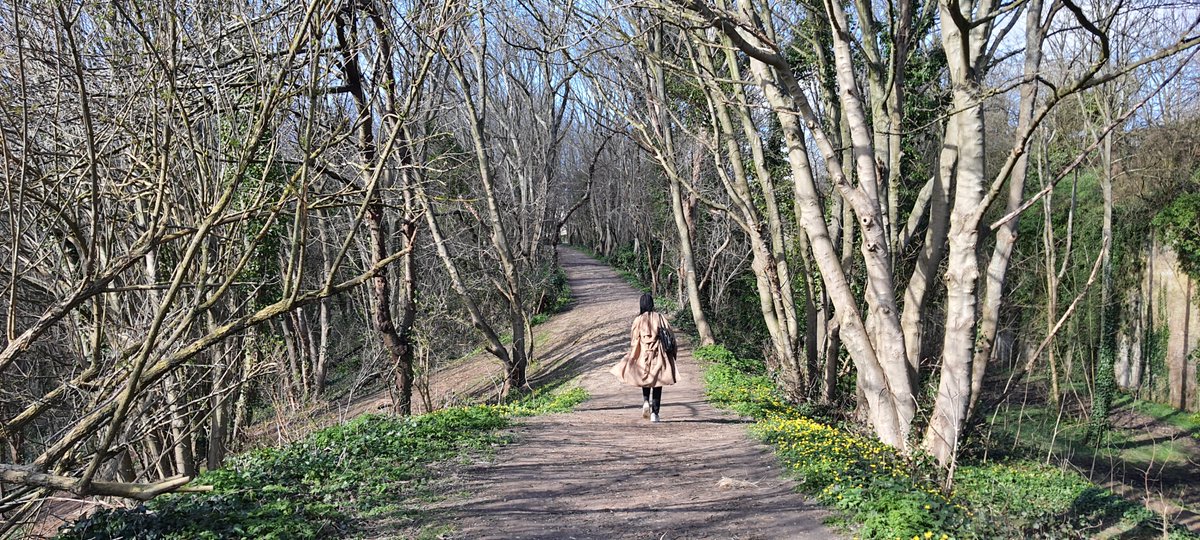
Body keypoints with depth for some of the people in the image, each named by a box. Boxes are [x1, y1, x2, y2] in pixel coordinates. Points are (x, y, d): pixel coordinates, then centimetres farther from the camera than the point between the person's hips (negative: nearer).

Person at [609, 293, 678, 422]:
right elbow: (670, 336, 1)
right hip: (658, 354, 0)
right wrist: (671, 354, 11)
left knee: (645, 379, 20)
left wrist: (632, 356, 9)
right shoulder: (660, 317, -1)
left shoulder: (638, 319, -4)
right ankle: (655, 412, 1)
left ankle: (646, 401, -4)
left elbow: (634, 340, -1)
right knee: (657, 384, 6)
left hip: (643, 354, 0)